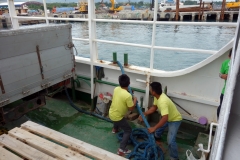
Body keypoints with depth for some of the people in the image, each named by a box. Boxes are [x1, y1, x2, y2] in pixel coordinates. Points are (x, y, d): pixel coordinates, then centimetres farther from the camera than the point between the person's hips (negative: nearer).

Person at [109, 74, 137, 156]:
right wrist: (135, 100, -3)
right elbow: (131, 108, -18)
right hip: (117, 116, -7)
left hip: (111, 113, 7)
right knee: (128, 130, 8)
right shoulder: (128, 95, -30)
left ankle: (115, 129, 66)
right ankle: (121, 149, 4)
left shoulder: (116, 89, -8)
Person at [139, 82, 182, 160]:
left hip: (175, 119, -9)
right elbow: (154, 107, 2)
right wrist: (144, 114, -8)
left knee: (170, 140, -14)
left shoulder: (163, 101, -42)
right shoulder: (157, 96, -13)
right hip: (167, 117, 9)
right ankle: (157, 136, 63)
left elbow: (165, 118, -46)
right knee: (159, 128, 31)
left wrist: (154, 128, -42)